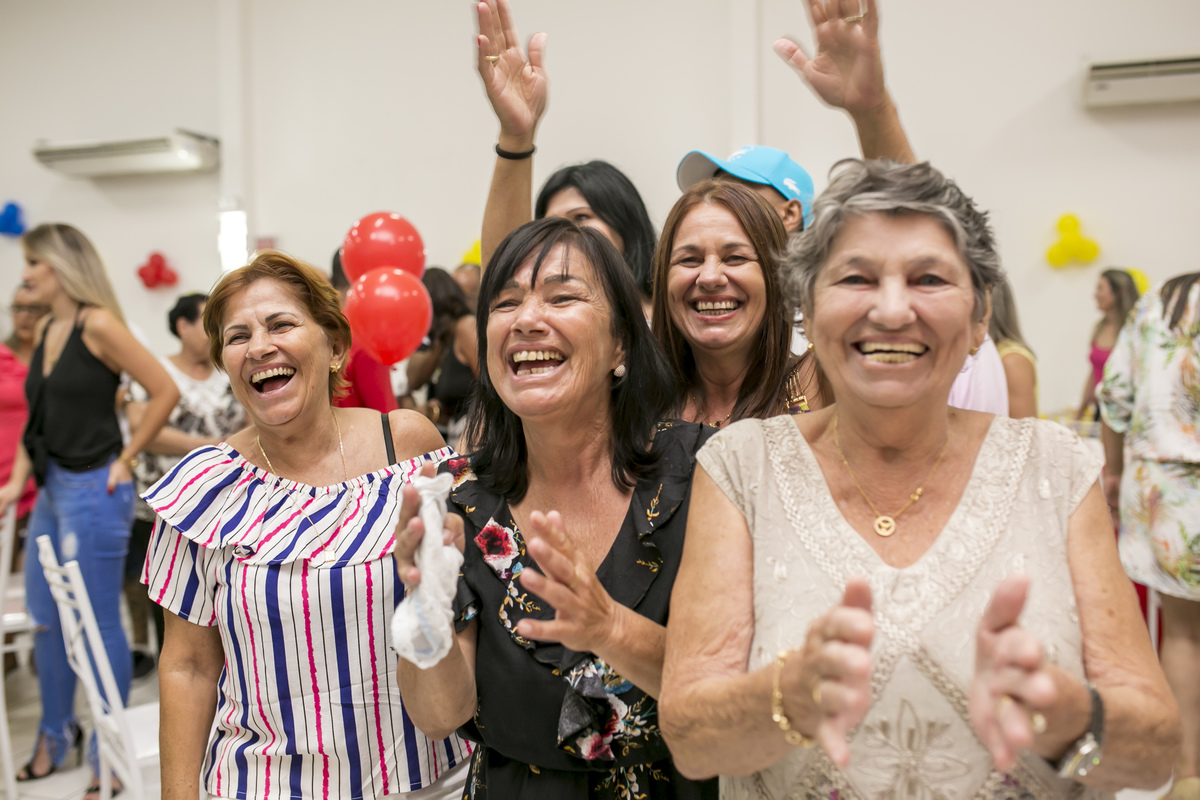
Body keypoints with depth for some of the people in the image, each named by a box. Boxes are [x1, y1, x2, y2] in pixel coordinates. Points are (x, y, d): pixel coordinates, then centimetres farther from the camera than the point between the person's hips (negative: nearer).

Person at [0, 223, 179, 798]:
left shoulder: (97, 325, -13)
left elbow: (164, 391, -17)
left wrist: (126, 458, -12)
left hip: (92, 489, -8)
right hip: (52, 488, 8)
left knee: (98, 622, 1)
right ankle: (56, 734, 36)